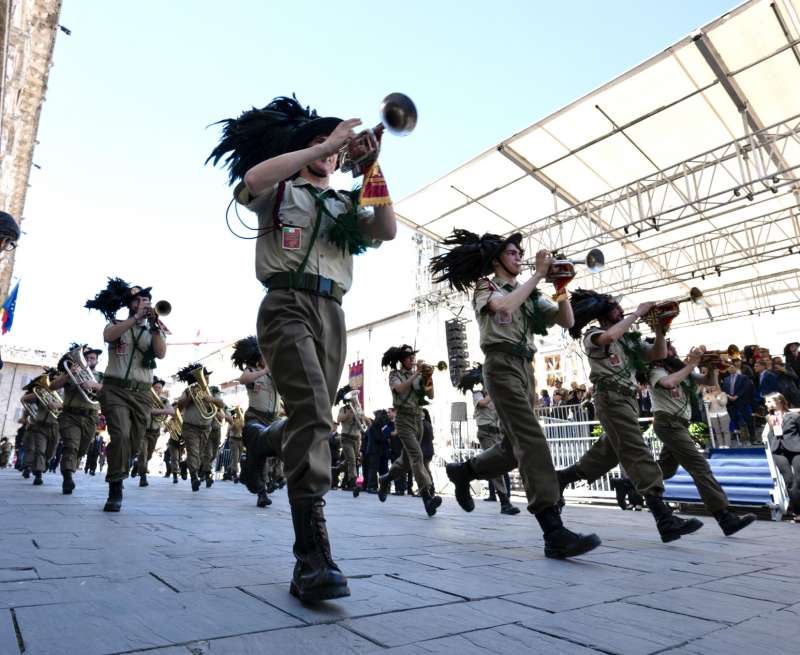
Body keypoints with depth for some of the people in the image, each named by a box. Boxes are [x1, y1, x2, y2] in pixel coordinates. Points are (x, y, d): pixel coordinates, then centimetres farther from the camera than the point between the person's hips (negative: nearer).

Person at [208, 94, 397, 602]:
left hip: (331, 312, 5)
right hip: (287, 303, -5)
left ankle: (264, 438, 44)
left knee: (315, 418, 8)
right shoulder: (280, 191, 16)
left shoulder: (346, 205, 26)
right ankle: (314, 558, -25)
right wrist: (326, 143, -8)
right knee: (313, 413, -24)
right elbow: (253, 178, -10)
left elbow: (387, 231, 7)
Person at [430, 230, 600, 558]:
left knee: (516, 445, 7)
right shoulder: (485, 285, 6)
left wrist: (561, 287, 0)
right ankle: (555, 533, -22)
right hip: (501, 364, -7)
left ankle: (463, 471, 31)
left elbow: (566, 321, 14)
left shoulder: (531, 294, 23)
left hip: (525, 367, 8)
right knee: (532, 441, -19)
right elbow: (504, 306, -18)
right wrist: (538, 274, -10)